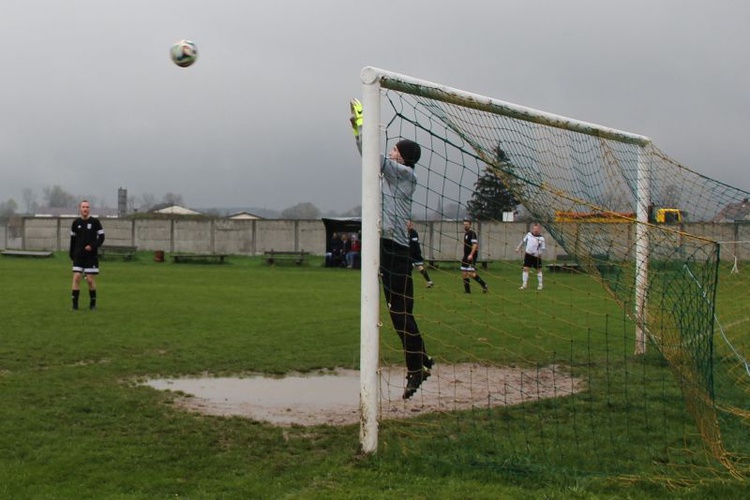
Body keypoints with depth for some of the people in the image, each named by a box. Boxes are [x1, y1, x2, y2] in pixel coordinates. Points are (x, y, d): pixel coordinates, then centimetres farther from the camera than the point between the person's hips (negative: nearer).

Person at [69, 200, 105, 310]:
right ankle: (75, 304, -3)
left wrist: (93, 246, -17)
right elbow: (73, 239, 13)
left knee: (90, 280, -1)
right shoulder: (76, 222, 6)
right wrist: (71, 254, 11)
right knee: (76, 278, -7)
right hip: (78, 256, 2)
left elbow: (101, 237, -2)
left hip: (91, 255, -2)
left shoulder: (95, 222, -2)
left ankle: (93, 303, 15)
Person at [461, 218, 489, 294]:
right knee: (464, 273, 5)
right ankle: (467, 290, 10)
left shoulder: (472, 233, -11)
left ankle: (484, 285, -5)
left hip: (471, 256, -9)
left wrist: (471, 255, -28)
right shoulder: (466, 233, 18)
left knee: (470, 273, -16)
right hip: (466, 256, 9)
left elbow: (475, 244, -20)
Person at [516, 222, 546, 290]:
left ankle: (540, 284, 21)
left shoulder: (541, 238, -12)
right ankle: (524, 284, 2)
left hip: (536, 256, -2)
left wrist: (539, 253, -24)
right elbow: (523, 241, 13)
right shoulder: (529, 234, -2)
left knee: (538, 270, 8)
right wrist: (519, 248, 16)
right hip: (528, 255, 3)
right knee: (525, 268, -4)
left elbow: (543, 248, -8)